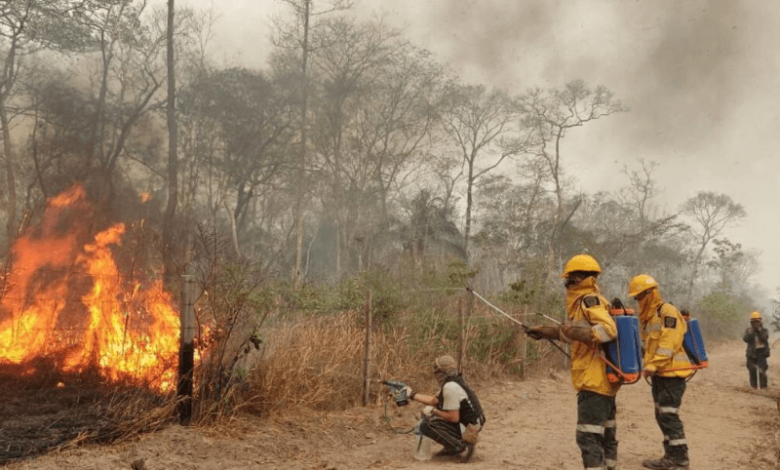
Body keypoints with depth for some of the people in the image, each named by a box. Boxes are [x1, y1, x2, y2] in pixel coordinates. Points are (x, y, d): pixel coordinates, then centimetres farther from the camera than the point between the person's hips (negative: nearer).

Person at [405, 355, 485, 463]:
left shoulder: (450, 387, -23)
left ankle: (459, 446, -12)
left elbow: (453, 418, -25)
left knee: (426, 425, -17)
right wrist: (412, 394, 21)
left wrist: (433, 411, -12)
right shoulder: (454, 381, 8)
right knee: (429, 414, 17)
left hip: (467, 428, -10)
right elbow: (435, 400, 18)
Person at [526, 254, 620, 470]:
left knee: (588, 436, -10)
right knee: (605, 433, 18)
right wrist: (544, 331, 28)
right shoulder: (593, 299, 15)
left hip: (594, 380, -10)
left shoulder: (589, 300, -15)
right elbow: (574, 331, 28)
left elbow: (608, 330, -29)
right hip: (604, 378, 10)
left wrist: (574, 332, -27)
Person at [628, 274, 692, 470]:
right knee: (662, 416, 13)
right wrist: (649, 366, 7)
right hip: (659, 374, 10)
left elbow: (667, 344, -22)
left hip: (672, 373, -10)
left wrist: (653, 365, -26)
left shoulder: (668, 312, -13)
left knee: (669, 416, -8)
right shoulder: (648, 316, 17)